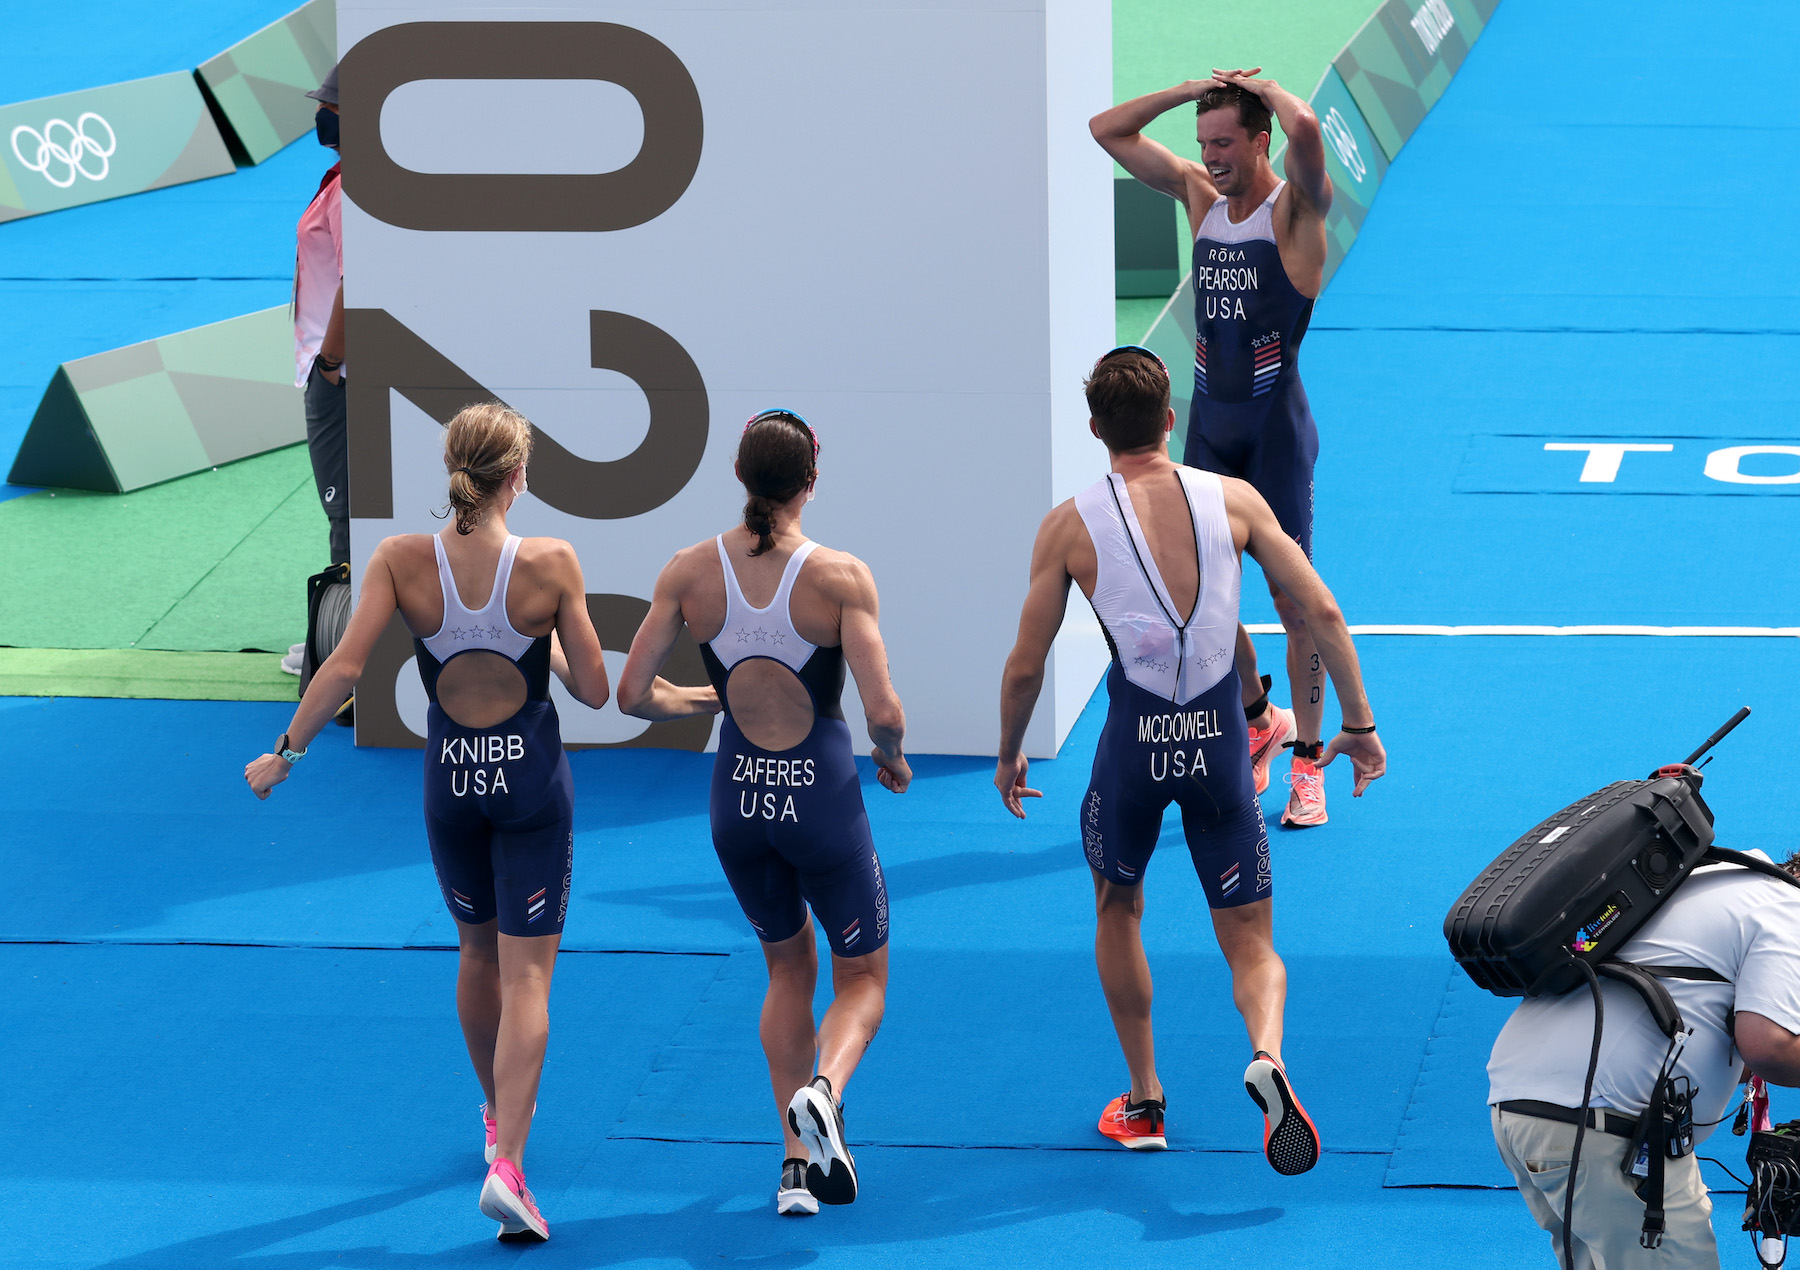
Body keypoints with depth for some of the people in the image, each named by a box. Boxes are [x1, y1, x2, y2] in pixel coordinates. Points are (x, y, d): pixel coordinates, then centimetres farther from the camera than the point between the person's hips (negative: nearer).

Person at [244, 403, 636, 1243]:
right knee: (526, 976, -1)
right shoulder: (551, 565, -15)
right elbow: (593, 691, -9)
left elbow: (344, 667, -17)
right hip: (533, 780, -3)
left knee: (479, 953, 25)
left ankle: (500, 1113, 44)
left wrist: (285, 753, -6)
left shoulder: (402, 562, -12)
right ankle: (507, 1163, -15)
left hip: (449, 780, 3)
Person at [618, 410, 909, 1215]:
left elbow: (632, 695, -4)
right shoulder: (841, 576, -15)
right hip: (822, 795, -3)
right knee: (862, 976, 15)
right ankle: (823, 1088, -17)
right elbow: (882, 711, -19)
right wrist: (893, 756, 3)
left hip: (739, 801, 3)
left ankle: (796, 1163, 17)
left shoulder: (691, 572, -6)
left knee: (789, 971, 24)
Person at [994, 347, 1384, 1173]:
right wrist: (1359, 722, 6)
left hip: (1134, 741, -1)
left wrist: (1008, 758, 16)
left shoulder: (1070, 525, -5)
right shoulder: (1233, 501, -1)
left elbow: (1025, 666, -1)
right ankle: (1266, 1052, -23)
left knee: (1117, 909, 26)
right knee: (1251, 943, 9)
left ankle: (1143, 1103, 30)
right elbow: (1323, 614, -3)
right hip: (1219, 741, 1)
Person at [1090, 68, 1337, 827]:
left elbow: (1305, 130, -32)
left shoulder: (1295, 208, -10)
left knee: (1292, 595, -1)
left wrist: (1263, 87, -12)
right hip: (1209, 416, 6)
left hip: (1275, 421, -6)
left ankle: (1308, 760, 8)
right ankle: (1259, 721, 30)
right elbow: (1107, 131, 11)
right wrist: (1195, 89, 3)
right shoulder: (1199, 194, 8)